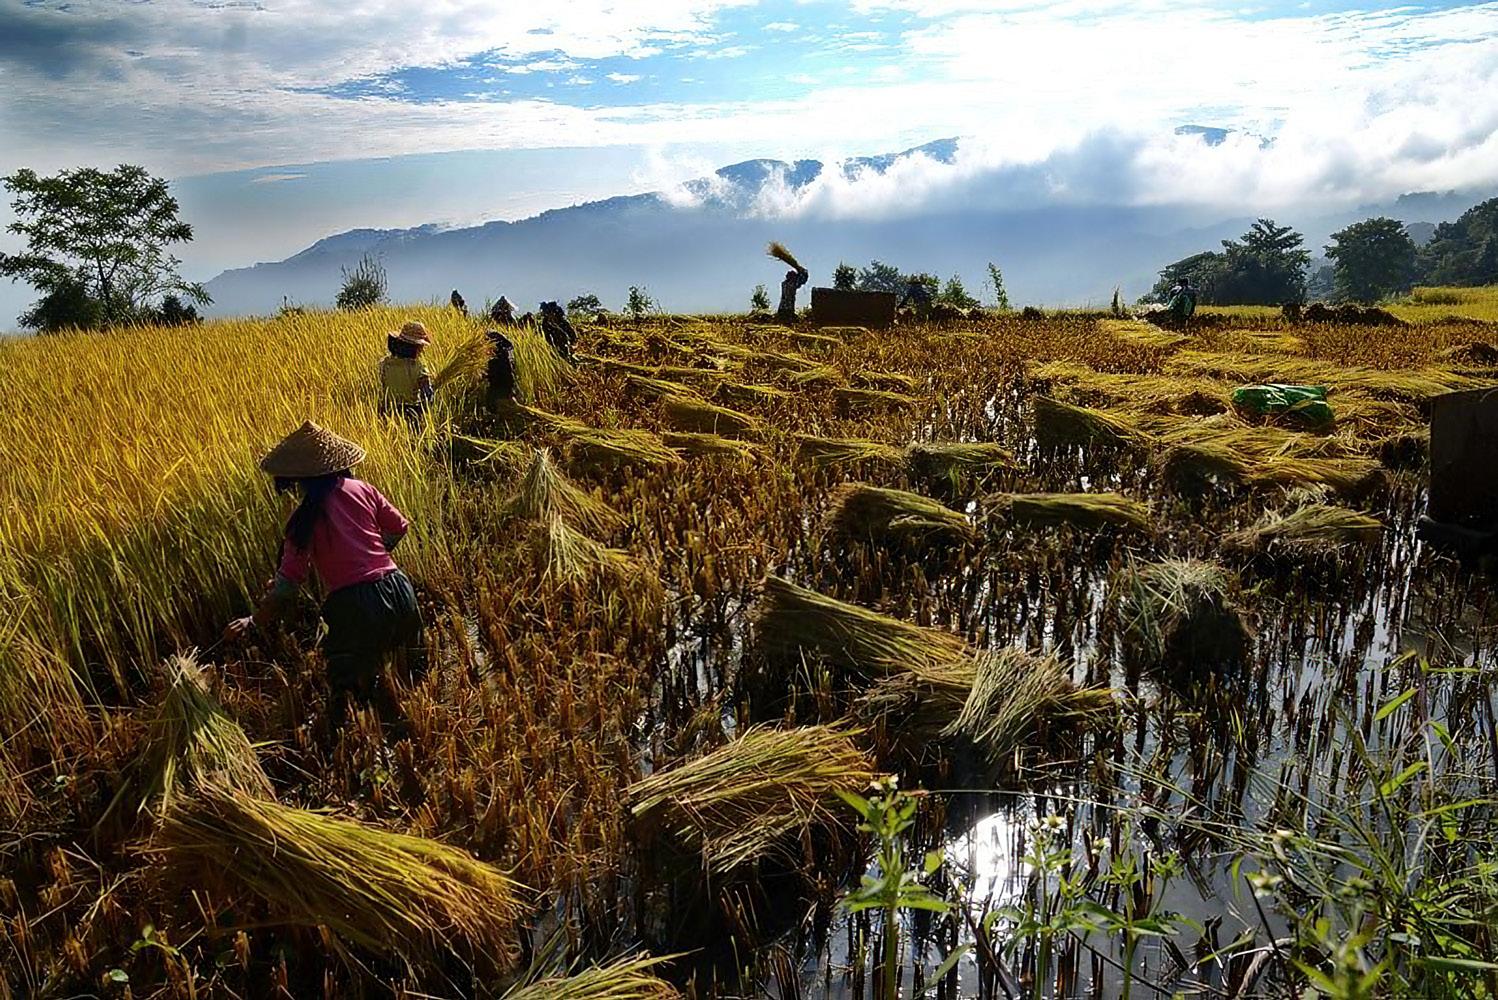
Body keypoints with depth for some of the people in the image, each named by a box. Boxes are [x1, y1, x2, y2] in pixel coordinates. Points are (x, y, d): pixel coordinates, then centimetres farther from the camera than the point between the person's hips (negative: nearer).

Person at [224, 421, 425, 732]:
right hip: (397, 588, 5)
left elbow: (288, 581, -8)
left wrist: (254, 622, 0)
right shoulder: (361, 489, 4)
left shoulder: (304, 518, -4)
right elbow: (398, 527, 14)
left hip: (355, 606, -5)